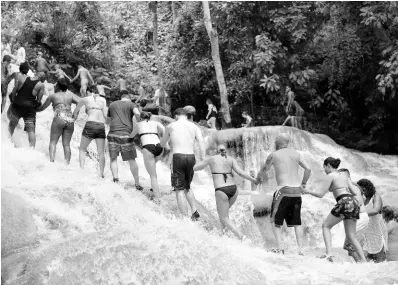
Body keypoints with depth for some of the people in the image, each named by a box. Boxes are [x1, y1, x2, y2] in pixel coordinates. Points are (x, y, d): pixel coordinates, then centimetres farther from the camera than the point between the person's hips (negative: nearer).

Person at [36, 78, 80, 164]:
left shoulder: (53, 96, 10)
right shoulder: (70, 95, 15)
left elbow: (42, 107, 19)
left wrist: (34, 110, 37)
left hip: (59, 119, -3)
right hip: (70, 120, 3)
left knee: (53, 142, 1)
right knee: (66, 144, 5)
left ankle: (51, 161, -16)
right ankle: (67, 163, -4)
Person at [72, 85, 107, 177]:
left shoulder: (85, 99, 13)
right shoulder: (103, 99, 16)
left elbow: (75, 110, 30)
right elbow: (105, 114, 1)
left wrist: (74, 116, 49)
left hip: (90, 125, -2)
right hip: (101, 126, 2)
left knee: (82, 149, 13)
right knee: (101, 152, 3)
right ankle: (101, 173, -6)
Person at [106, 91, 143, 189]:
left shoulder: (112, 105, 20)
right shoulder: (131, 104, 10)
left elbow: (108, 121, 27)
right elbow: (137, 113, -12)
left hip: (113, 134, 2)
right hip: (126, 135, -1)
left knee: (113, 158, 7)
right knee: (131, 160, 7)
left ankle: (115, 178, -14)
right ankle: (137, 183, 12)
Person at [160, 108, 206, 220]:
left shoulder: (170, 126, 8)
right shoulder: (194, 127, 12)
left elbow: (162, 144, 20)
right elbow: (201, 142, -3)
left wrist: (168, 145, 43)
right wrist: (202, 160, -5)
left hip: (178, 157, -3)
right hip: (191, 157, 4)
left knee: (179, 189, 2)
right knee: (187, 187, 22)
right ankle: (194, 211, 6)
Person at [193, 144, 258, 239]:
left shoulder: (211, 159, 8)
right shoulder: (231, 159, 10)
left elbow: (194, 168, 14)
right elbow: (240, 172, -4)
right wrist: (253, 180, 6)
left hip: (221, 191, -4)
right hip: (233, 189, 4)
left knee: (224, 218, 5)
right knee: (224, 210, 30)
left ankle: (241, 237, -12)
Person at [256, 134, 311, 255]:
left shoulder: (274, 155, 0)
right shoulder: (296, 154, 12)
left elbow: (263, 170, 12)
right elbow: (308, 169, 9)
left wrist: (258, 178, 32)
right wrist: (303, 184, 20)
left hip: (284, 190, -5)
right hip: (297, 191, 5)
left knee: (275, 220, 7)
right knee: (297, 222, 11)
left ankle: (279, 248, -3)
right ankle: (300, 248, 4)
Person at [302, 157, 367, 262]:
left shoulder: (330, 176, 4)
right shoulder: (344, 176, 24)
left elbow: (320, 194, 0)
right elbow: (354, 192, 20)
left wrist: (307, 192, 14)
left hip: (345, 203, -7)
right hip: (354, 203, 7)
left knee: (326, 226, 8)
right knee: (351, 236, 12)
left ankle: (329, 254, -9)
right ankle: (363, 260, 2)